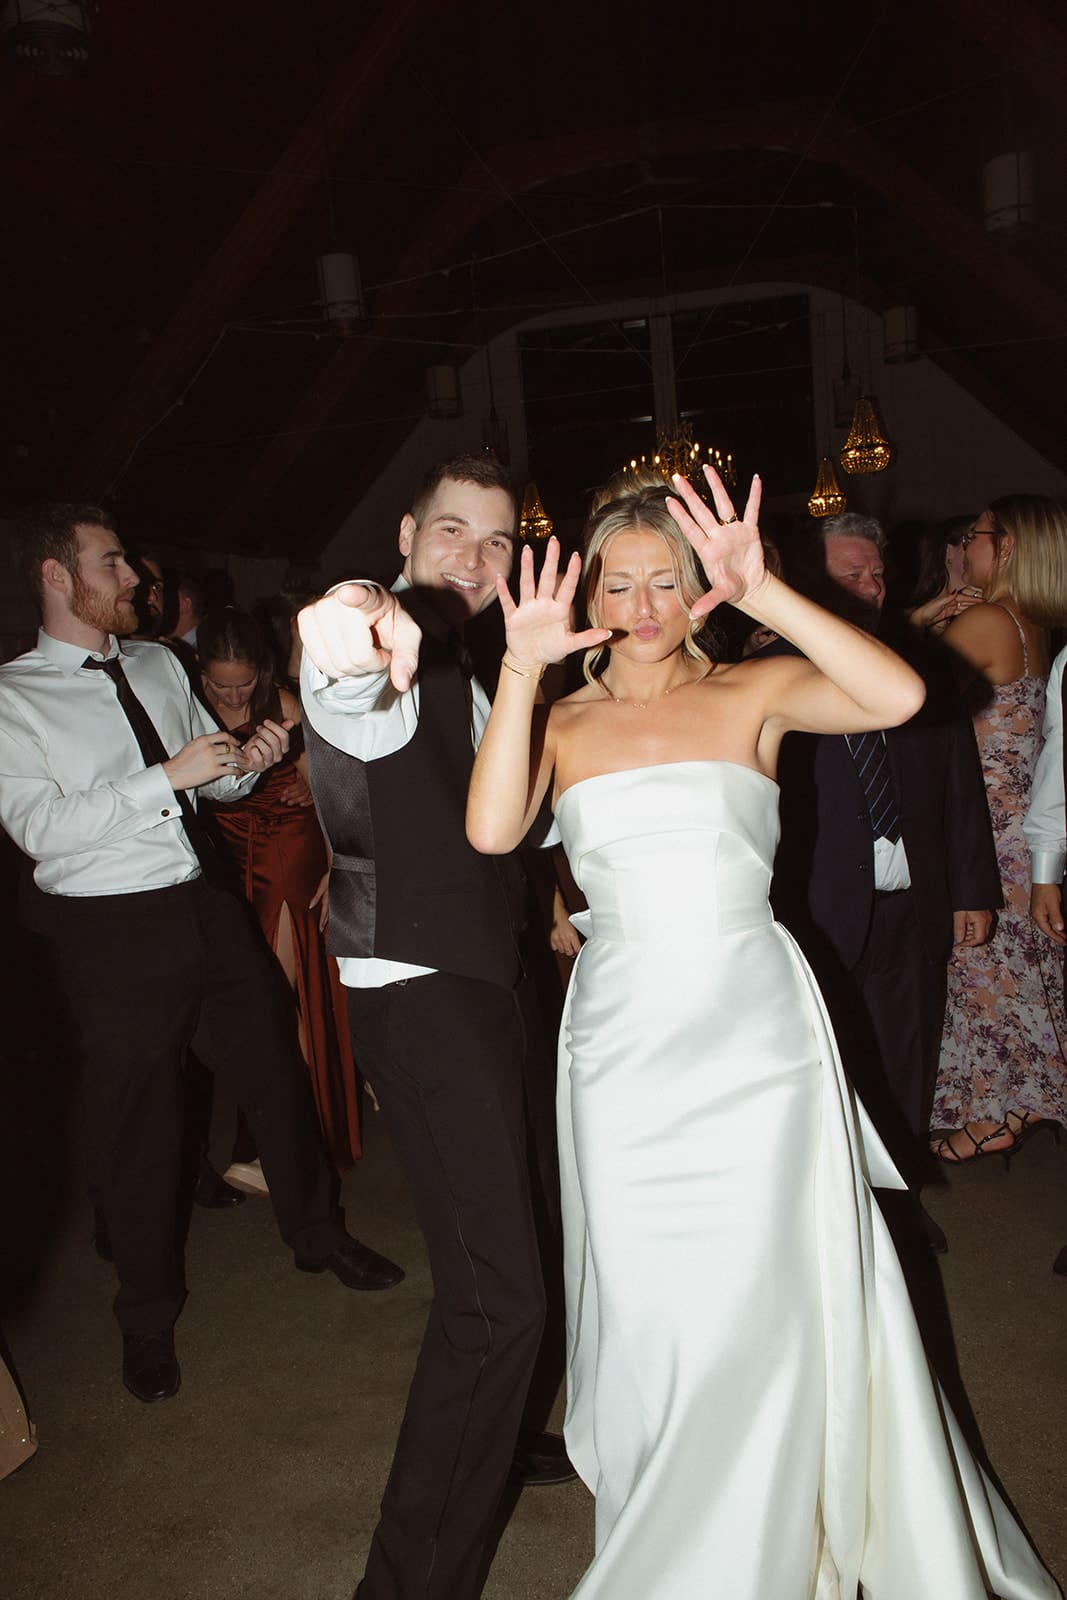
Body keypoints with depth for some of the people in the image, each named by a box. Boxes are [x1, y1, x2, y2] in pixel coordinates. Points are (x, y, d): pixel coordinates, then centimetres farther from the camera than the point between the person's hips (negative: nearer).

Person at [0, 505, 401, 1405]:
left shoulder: (159, 666, 9)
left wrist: (248, 760, -6)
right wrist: (168, 777, -25)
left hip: (205, 906, 5)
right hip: (112, 928, -5)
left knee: (275, 1068, 14)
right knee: (137, 1125, 9)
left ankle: (318, 1235, 39)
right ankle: (149, 1320, 33)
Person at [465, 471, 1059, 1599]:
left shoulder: (754, 692, 1)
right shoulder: (559, 725, 5)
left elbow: (898, 696, -16)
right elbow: (491, 829, -13)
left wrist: (763, 593, -22)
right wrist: (521, 671, -18)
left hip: (755, 1038, -1)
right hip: (622, 1044, 1)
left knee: (758, 1311, 7)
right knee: (643, 1312, 10)